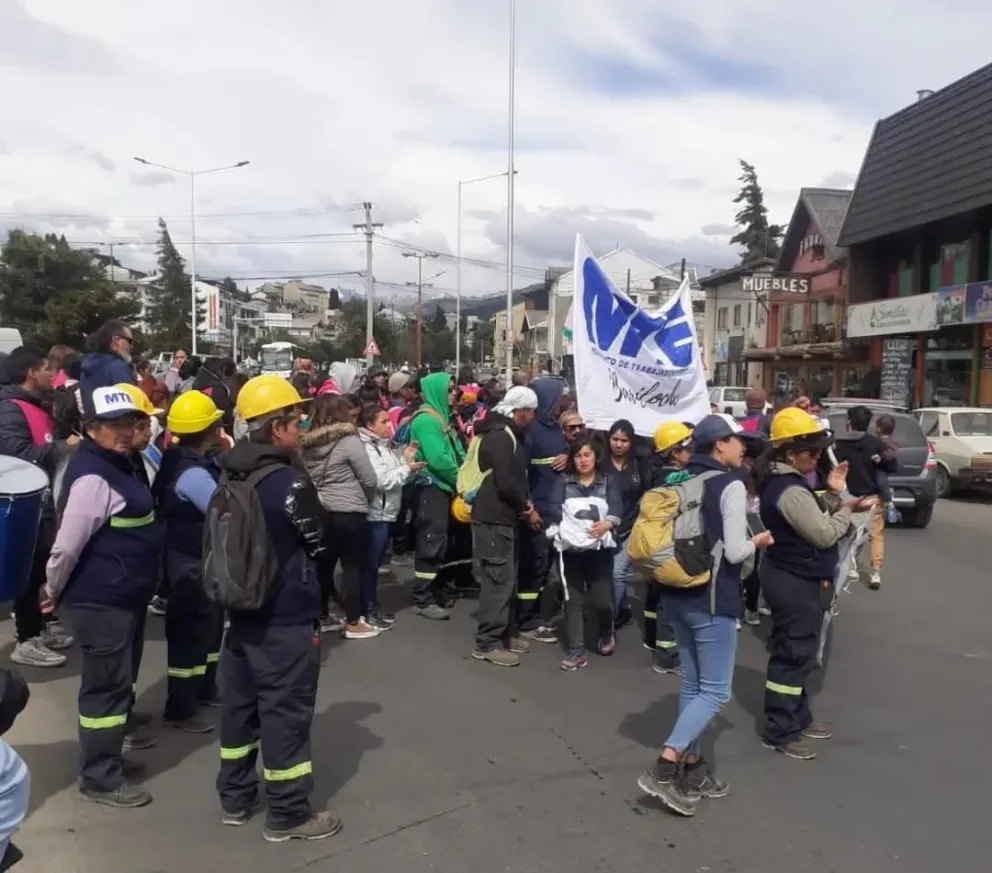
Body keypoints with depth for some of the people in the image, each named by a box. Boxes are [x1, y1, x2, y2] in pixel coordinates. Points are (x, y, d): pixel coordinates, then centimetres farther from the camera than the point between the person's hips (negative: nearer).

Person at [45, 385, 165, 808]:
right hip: (101, 602, -10)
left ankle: (112, 744, 40)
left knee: (119, 678, 23)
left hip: (123, 596, 10)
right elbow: (67, 544, -23)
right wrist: (53, 591, -8)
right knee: (106, 684, 1)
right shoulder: (93, 478, -23)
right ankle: (100, 778, 14)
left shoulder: (117, 464, 11)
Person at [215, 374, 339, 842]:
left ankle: (236, 798, 32)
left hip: (241, 610, 8)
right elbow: (318, 545, -10)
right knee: (286, 711, 4)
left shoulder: (230, 477, 2)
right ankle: (287, 812, 16)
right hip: (286, 619, -8)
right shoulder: (290, 482, -21)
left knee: (241, 703, 17)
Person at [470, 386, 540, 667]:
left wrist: (525, 504, 4)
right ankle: (487, 643, -2)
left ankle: (504, 632, 26)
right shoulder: (501, 436, -18)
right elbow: (506, 483, -24)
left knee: (508, 577, 16)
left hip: (505, 517, 10)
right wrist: (528, 508, -10)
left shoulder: (510, 435, 15)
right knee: (498, 578, -8)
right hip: (494, 519, -10)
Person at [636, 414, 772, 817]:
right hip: (712, 598, -8)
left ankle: (691, 768, 22)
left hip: (676, 593, 8)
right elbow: (735, 552, -16)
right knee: (715, 691, 0)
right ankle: (664, 768, -8)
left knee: (692, 683, 16)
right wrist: (758, 541, 2)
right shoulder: (730, 485, -12)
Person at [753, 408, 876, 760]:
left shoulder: (783, 481, 9)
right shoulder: (791, 490, -24)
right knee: (793, 656, -2)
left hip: (792, 577, 11)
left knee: (795, 653, 20)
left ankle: (798, 717, 33)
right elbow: (824, 535, -22)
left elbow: (814, 521, 13)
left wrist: (833, 495, 1)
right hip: (797, 582, -11)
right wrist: (848, 508, -8)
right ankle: (779, 732, 7)